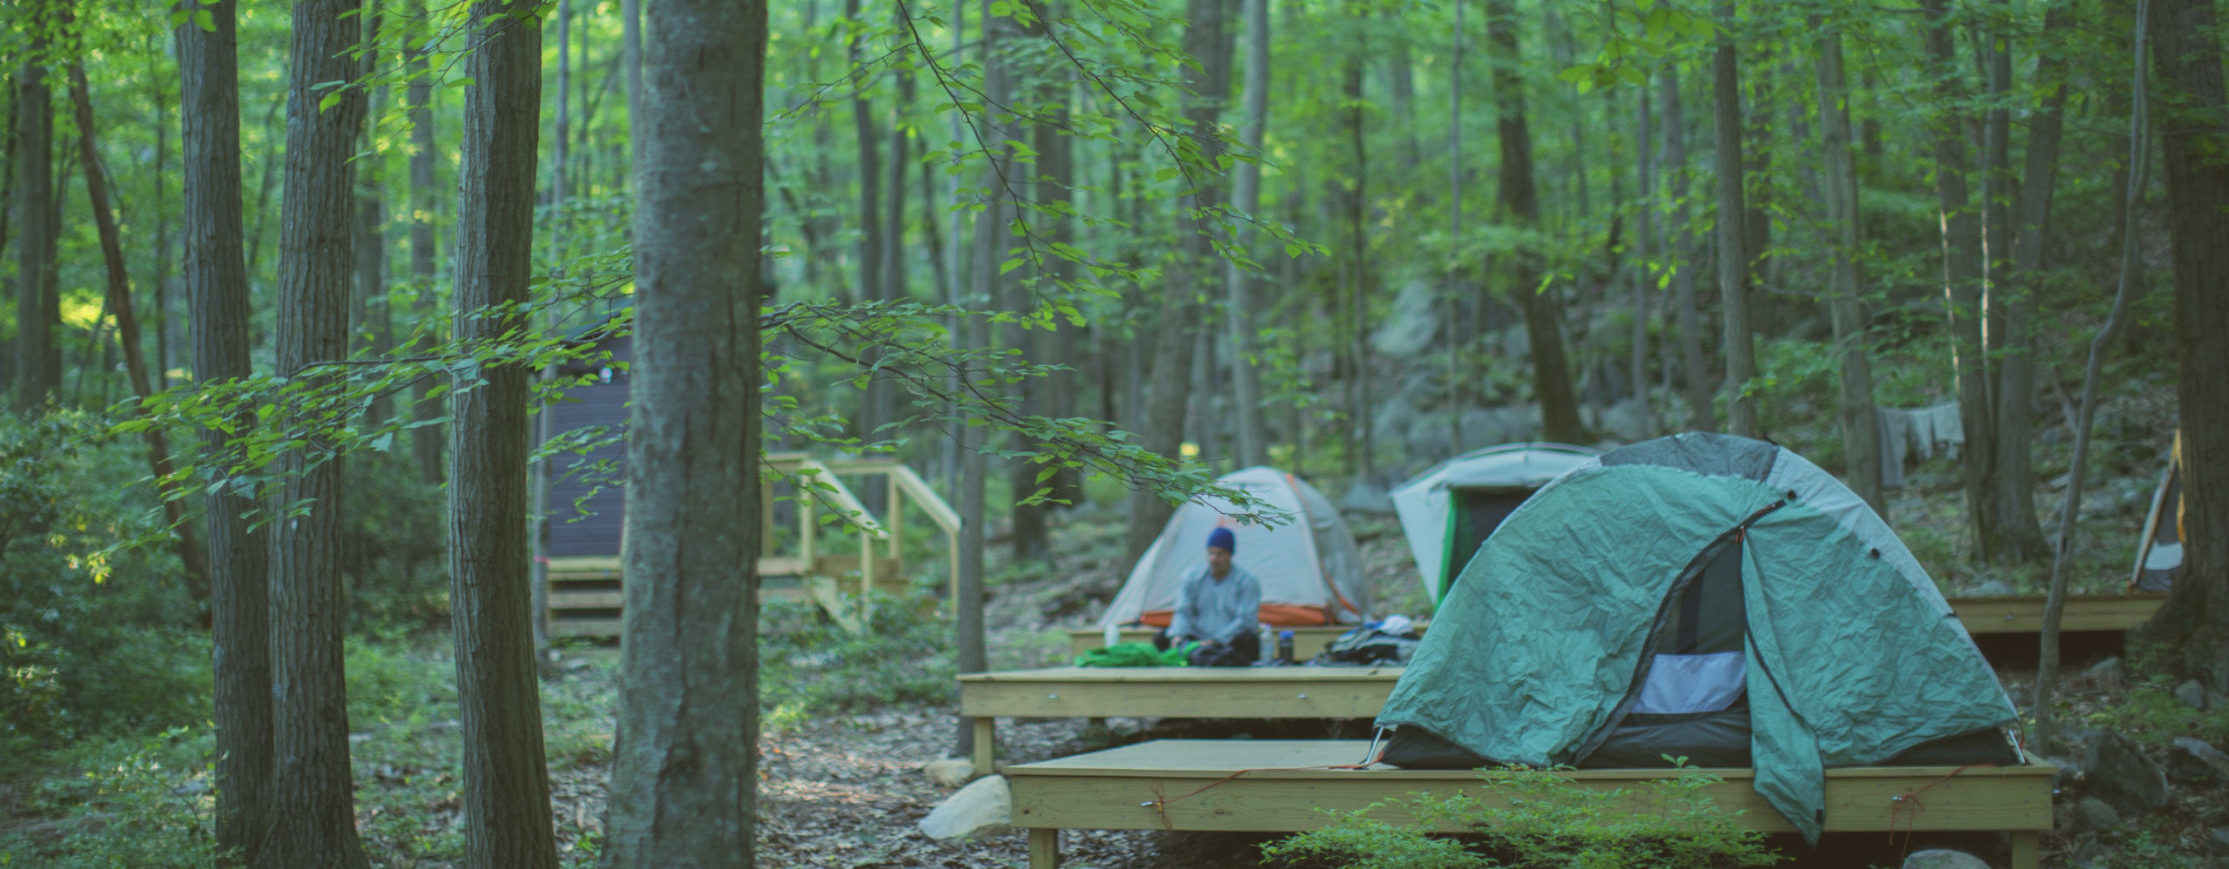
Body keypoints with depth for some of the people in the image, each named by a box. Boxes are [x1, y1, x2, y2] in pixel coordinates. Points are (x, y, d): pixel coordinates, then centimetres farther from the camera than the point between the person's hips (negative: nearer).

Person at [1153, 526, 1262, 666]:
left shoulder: (1247, 581, -1)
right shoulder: (1192, 577, 9)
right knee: (1160, 639, -22)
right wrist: (1178, 635, -21)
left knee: (1249, 642, -37)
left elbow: (1245, 619, -11)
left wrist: (1216, 641, -23)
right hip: (1197, 638, 3)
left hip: (1228, 643, -3)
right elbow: (1183, 612, 2)